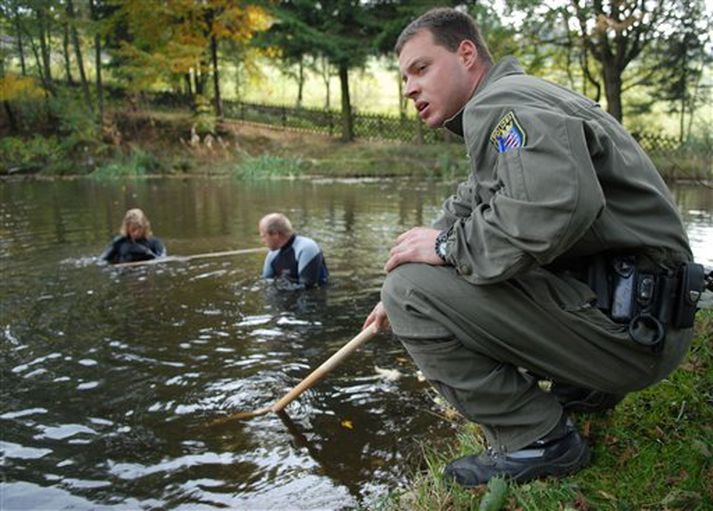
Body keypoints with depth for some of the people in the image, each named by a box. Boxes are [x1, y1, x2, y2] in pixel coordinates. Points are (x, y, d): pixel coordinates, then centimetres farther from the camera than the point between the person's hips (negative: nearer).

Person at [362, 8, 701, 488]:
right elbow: (465, 208, 25)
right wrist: (397, 294, 21)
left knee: (414, 291, -18)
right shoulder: (507, 109, 21)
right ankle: (584, 387, 21)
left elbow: (558, 203, -33)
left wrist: (448, 246, -18)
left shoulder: (502, 102, -12)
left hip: (630, 323, -10)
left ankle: (538, 439, -6)